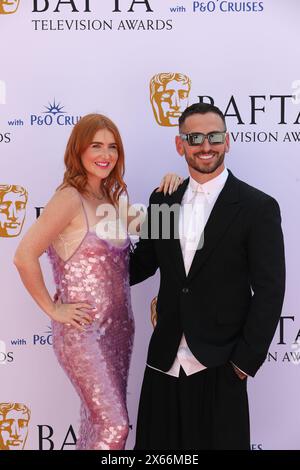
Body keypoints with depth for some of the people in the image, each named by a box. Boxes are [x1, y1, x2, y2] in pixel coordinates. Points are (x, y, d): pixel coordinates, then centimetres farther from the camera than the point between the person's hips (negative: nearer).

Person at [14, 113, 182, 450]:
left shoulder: (111, 199, 8)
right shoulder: (70, 198, -15)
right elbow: (24, 256, -23)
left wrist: (167, 188, 2)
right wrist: (52, 309, -15)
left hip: (119, 327, 7)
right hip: (83, 331, -7)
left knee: (100, 420, 16)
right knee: (114, 426, -7)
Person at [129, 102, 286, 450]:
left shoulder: (258, 208, -9)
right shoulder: (162, 200, 5)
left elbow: (269, 291, -10)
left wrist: (246, 360, -11)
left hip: (219, 366, -4)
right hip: (165, 360, 4)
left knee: (219, 441, 10)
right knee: (158, 445, 15)